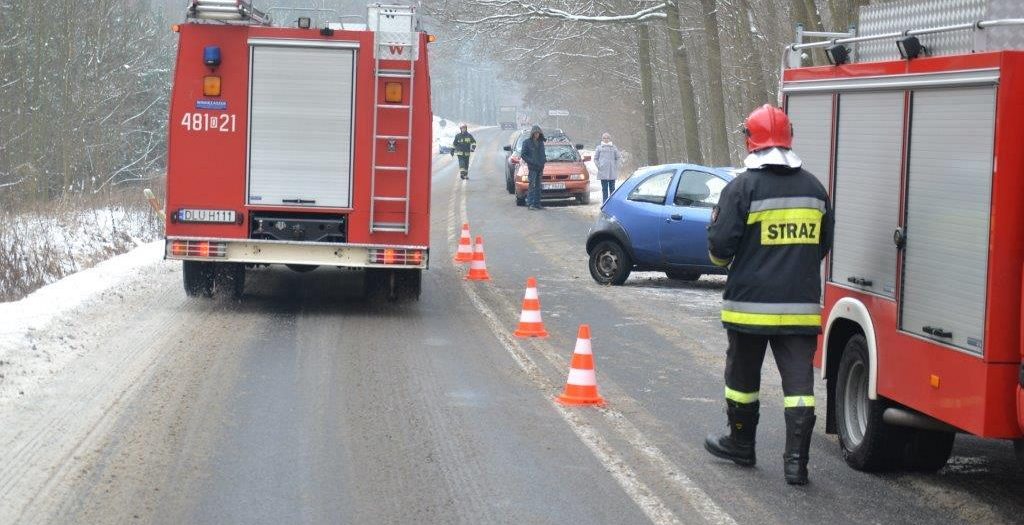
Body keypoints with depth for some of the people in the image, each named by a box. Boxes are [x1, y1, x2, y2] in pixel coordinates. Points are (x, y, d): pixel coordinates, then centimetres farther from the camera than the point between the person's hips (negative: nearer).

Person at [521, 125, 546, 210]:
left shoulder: (541, 143, 14)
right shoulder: (527, 142, -3)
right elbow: (523, 155, -6)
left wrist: (544, 160, 4)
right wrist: (531, 161, -15)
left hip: (540, 167, 6)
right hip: (532, 168, -6)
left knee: (538, 186, 7)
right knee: (532, 185, -13)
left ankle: (537, 204, 10)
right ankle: (530, 203, -15)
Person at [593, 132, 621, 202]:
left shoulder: (614, 147, 8)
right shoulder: (599, 148, 6)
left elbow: (617, 158, 13)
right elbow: (595, 159, 8)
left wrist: (616, 166, 2)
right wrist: (599, 166, -2)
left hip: (612, 172, 1)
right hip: (603, 172, -1)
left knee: (612, 188, 3)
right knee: (604, 189, -1)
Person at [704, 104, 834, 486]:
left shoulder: (743, 187, -10)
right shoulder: (813, 188, 6)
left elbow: (721, 247, -9)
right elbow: (823, 245, 17)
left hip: (750, 303, -3)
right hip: (801, 305, 3)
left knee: (743, 376, 15)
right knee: (798, 381, 0)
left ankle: (741, 444, 29)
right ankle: (796, 461, -7)